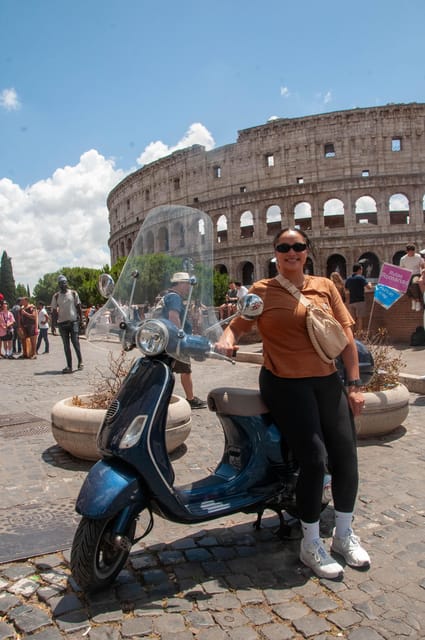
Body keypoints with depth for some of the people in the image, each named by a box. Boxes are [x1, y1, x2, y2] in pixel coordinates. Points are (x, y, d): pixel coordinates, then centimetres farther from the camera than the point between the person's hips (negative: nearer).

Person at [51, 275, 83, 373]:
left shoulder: (73, 293, 3)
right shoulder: (56, 296, 5)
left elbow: (78, 307, 6)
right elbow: (53, 310, 8)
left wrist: (81, 319, 0)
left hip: (73, 321, -2)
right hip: (62, 323, 2)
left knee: (75, 342, -6)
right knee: (66, 345, 4)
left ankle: (80, 362, 11)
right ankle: (69, 366, 8)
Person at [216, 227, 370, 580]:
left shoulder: (325, 287, 9)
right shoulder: (262, 290, 0)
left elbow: (346, 335, 7)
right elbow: (238, 324, -3)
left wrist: (354, 385, 2)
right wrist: (227, 339, -27)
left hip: (328, 381, 5)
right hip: (285, 383, -4)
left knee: (346, 456, 4)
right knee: (314, 459, -12)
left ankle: (344, 534, 29)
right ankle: (311, 545, 11)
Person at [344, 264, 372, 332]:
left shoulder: (348, 279, 13)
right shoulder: (360, 277, -6)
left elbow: (347, 293, 15)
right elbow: (369, 287, -11)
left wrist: (348, 303, 20)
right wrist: (369, 283, 11)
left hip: (351, 302, 6)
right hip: (360, 301, -6)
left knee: (354, 319, 7)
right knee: (360, 318, -5)